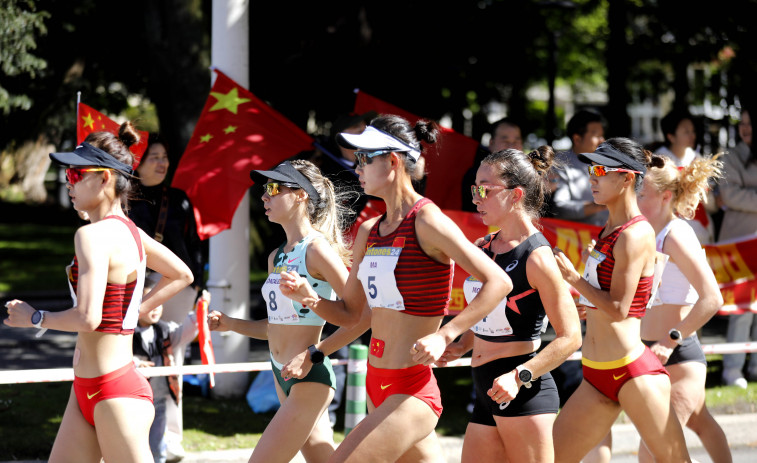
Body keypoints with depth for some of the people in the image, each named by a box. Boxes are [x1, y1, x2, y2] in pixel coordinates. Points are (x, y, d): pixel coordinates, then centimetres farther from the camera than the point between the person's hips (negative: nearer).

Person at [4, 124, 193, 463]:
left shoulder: (93, 235, -18)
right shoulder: (130, 231, 10)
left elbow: (87, 318, -26)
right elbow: (181, 275, 24)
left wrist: (33, 318, -10)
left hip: (114, 394, -10)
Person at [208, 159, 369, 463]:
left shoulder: (317, 250, -13)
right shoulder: (276, 257, 13)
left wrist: (313, 355, -19)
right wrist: (230, 324, 8)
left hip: (309, 380, -9)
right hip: (283, 379, 9)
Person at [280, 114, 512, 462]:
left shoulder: (426, 221, -13)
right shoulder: (369, 231, 12)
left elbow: (498, 282, -17)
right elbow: (350, 311, 18)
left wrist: (443, 336, -23)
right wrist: (307, 296, -1)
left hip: (412, 393, -9)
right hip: (377, 387, 9)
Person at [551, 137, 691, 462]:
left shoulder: (635, 235, -14)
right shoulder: (610, 228, 13)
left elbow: (618, 309, -18)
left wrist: (572, 277, -12)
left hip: (633, 372, -10)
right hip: (597, 375, 10)